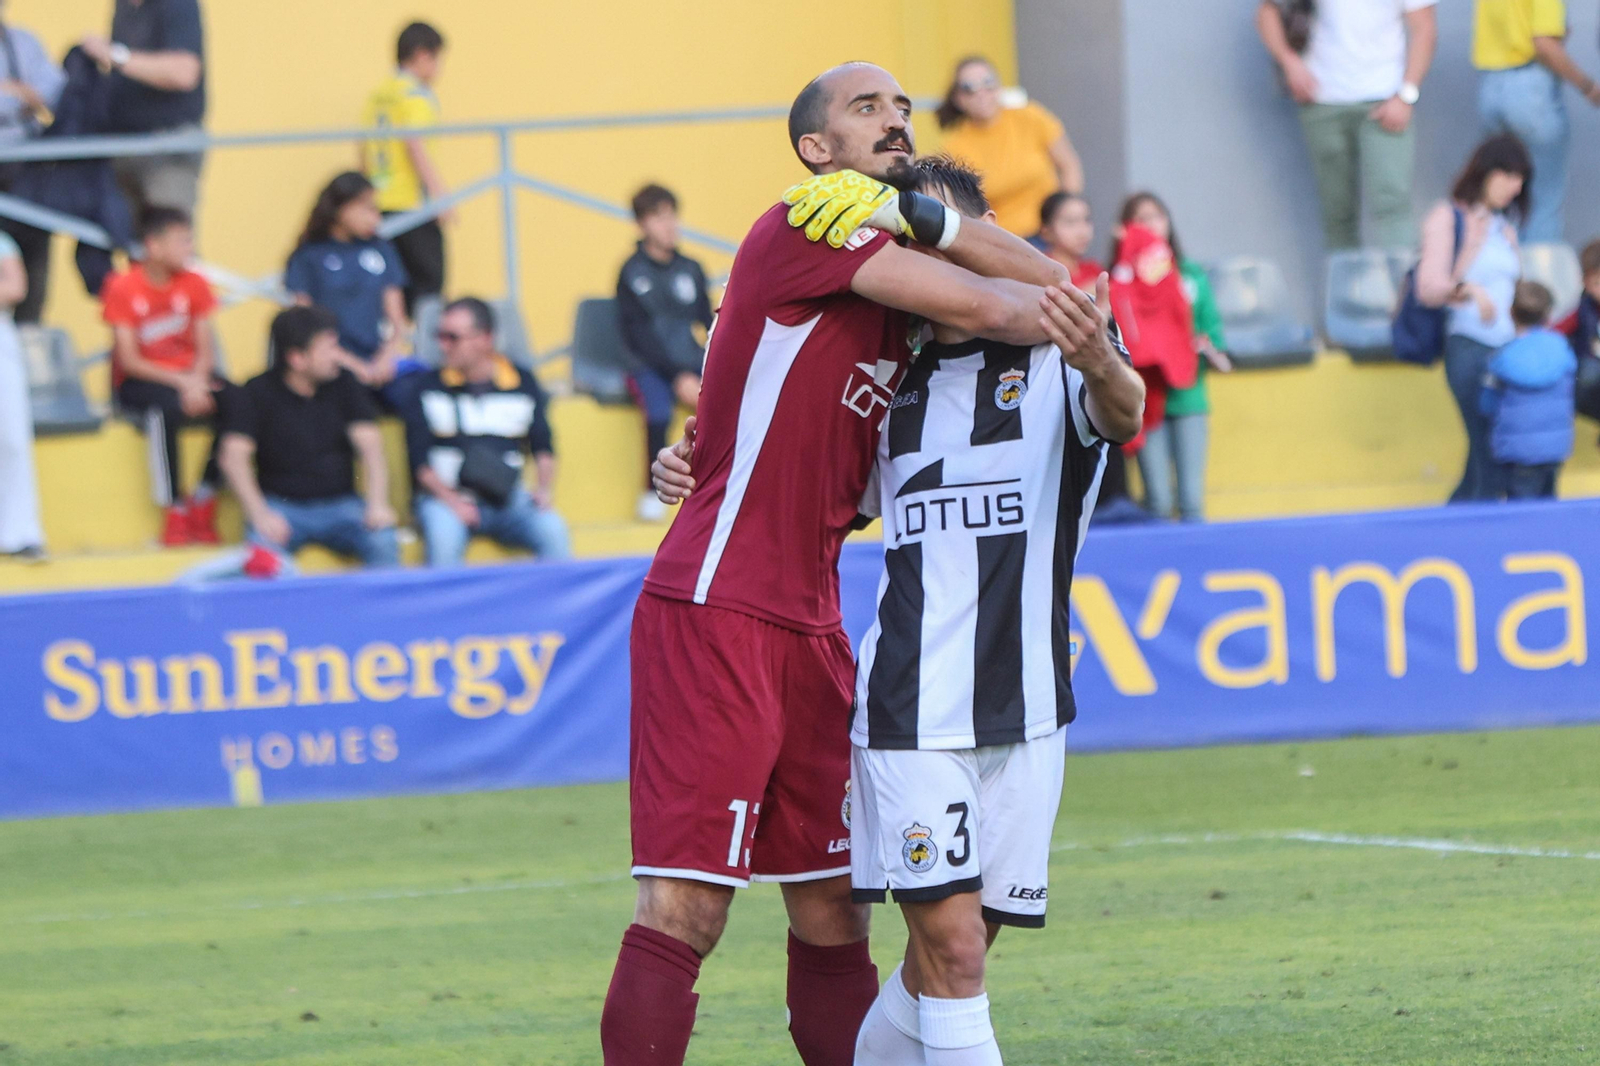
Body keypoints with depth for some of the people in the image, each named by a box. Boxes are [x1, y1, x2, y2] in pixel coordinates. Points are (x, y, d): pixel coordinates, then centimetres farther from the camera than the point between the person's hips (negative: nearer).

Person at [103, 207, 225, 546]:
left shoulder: (194, 285, 4)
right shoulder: (123, 288, -9)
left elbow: (205, 349, 2)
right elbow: (129, 360, -13)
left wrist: (197, 381, -20)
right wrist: (181, 383, -23)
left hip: (188, 375, 5)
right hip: (139, 382, -5)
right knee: (165, 410, -40)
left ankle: (204, 500, -12)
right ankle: (175, 510, -29)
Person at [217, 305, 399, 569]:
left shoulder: (344, 386, 9)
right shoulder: (255, 394, 0)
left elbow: (370, 446, 0)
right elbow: (234, 457, -10)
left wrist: (377, 505, -17)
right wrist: (259, 514, -24)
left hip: (340, 505, 2)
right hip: (282, 505, -2)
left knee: (383, 544, -27)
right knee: (264, 544, -36)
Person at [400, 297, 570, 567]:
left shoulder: (522, 384, 9)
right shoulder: (430, 387, 5)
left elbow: (543, 446, 16)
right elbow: (418, 459, 2)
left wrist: (544, 488, -2)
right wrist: (449, 500, -12)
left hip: (508, 497, 2)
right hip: (446, 495, -2)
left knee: (552, 530, -26)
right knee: (443, 537, -35)